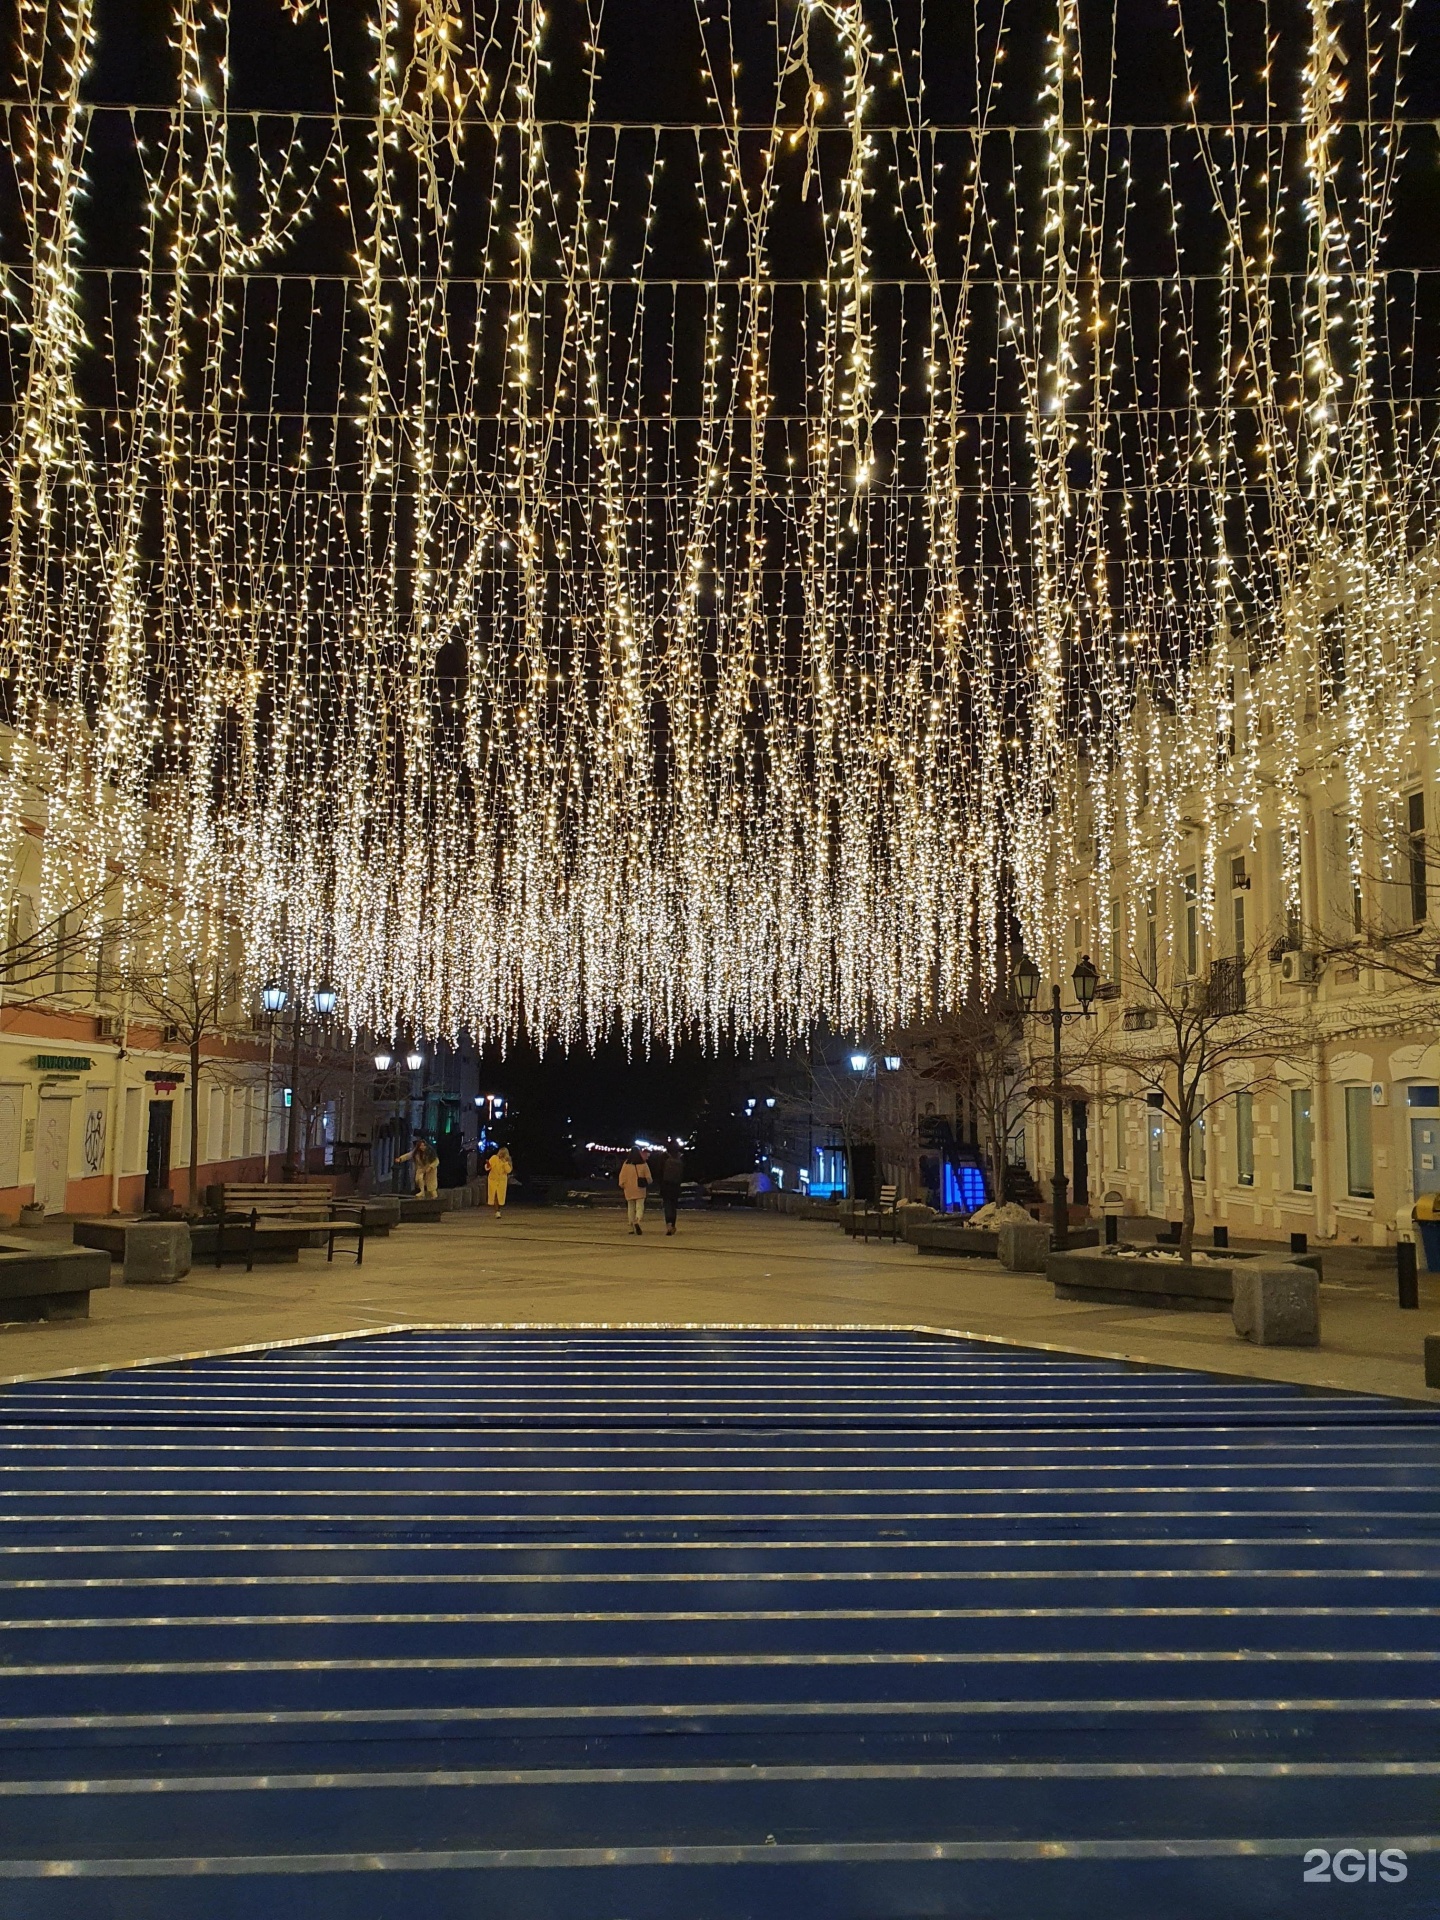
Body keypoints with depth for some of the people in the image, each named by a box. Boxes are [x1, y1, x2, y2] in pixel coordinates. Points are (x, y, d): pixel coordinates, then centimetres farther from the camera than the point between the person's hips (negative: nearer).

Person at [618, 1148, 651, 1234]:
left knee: (630, 1207, 13)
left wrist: (622, 1185, 12)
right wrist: (647, 1182, 22)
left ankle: (632, 1223, 14)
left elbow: (622, 1175, 1)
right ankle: (637, 1221, -26)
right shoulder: (643, 1164, -3)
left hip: (629, 1189, 1)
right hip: (640, 1189, -1)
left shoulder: (626, 1163, -2)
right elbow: (648, 1177, 2)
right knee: (640, 1206, -2)